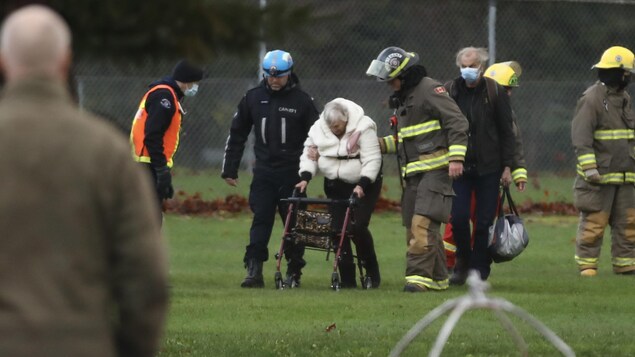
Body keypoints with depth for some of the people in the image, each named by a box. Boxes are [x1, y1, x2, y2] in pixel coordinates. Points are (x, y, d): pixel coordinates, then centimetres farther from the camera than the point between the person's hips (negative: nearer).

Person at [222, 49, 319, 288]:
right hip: (263, 172, 1)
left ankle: (294, 272, 13)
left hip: (292, 174, -1)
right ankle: (254, 271, -11)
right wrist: (229, 169, 10)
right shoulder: (253, 98, 6)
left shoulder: (302, 101, 0)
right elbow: (236, 135, 12)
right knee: (260, 221, -7)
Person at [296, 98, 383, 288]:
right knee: (338, 228, -3)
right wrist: (305, 178, -14)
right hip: (335, 186, 5)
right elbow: (309, 155, 2)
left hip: (364, 185, -5)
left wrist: (362, 185, -31)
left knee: (358, 226, -15)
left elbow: (372, 160, -21)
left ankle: (372, 274, 3)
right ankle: (347, 278, 3)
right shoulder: (318, 129, -5)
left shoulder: (363, 128, -20)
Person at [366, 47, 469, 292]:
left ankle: (419, 276, -19)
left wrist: (456, 157, -21)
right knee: (413, 227, 7)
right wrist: (382, 144, 14)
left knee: (422, 224, -18)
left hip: (436, 169, -10)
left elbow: (457, 122, -13)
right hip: (414, 172, 10)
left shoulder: (430, 90, -8)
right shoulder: (402, 98, 21)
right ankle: (437, 278, 13)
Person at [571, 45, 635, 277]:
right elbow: (581, 136, -16)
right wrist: (589, 168, -21)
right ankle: (587, 264, 0)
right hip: (600, 175, -8)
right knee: (593, 222, -6)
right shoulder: (591, 99, -10)